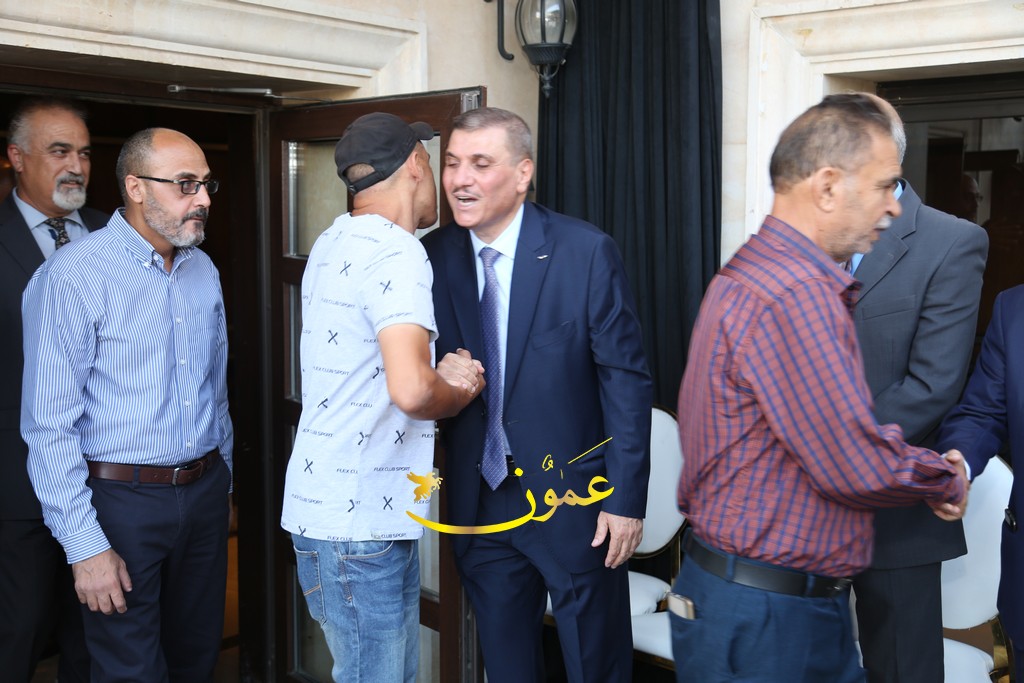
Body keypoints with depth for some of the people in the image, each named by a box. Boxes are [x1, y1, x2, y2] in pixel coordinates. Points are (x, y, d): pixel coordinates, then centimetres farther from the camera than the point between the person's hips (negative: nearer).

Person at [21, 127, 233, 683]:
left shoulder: (204, 270, 8)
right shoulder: (72, 277, -14)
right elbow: (50, 424, -15)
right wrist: (85, 547, -17)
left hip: (205, 491, 6)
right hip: (123, 500, -6)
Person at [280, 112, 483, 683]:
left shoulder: (334, 244, 13)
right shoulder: (397, 254, -17)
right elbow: (411, 389, -30)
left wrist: (441, 373, 6)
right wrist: (459, 393, -8)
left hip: (325, 505, 10)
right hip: (360, 526, -10)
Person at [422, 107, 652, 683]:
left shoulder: (587, 252, -12)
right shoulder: (434, 257, 0)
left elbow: (626, 379, -10)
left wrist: (626, 498, -12)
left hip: (573, 498, -3)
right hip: (480, 503, 4)